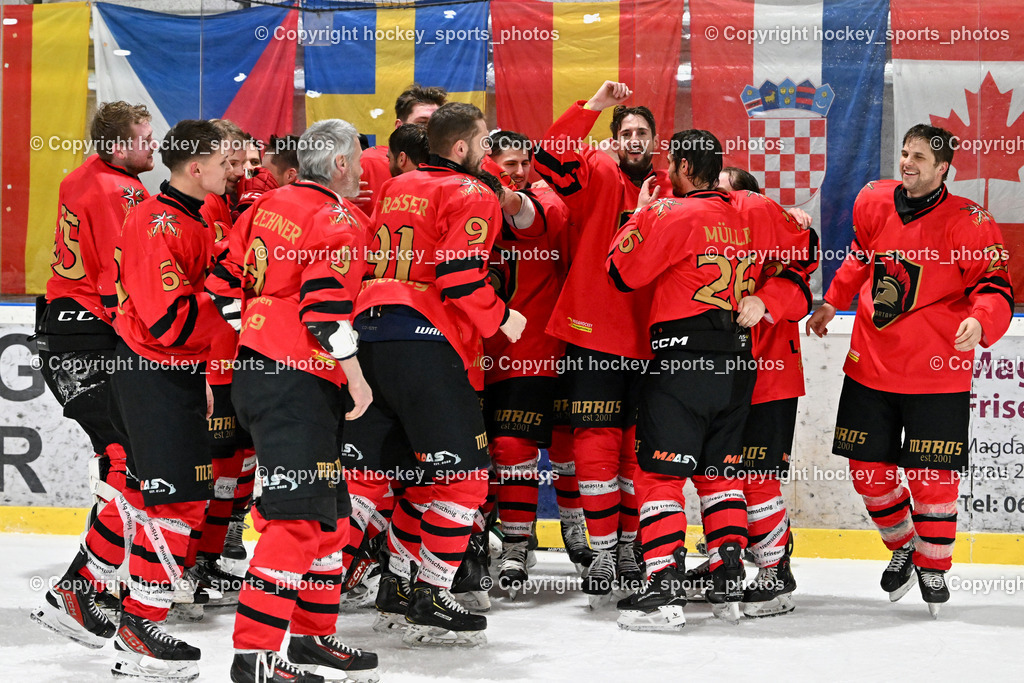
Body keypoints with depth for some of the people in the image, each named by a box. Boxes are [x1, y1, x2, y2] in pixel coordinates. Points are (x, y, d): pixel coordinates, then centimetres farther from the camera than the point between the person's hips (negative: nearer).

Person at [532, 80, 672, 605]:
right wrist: (592, 107, -24)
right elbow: (551, 157, -19)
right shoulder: (599, 177, -1)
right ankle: (602, 554, 3)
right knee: (597, 443, -5)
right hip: (594, 333, -3)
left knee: (639, 446, 10)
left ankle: (628, 545, 24)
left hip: (649, 341, 3)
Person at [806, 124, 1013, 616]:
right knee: (868, 470, 8)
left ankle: (933, 567, 20)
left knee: (932, 477, -3)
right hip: (870, 365, 4)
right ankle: (903, 546, 34)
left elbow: (995, 287, -14)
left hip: (936, 375, -4)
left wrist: (979, 320, -33)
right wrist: (832, 302, 20)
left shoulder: (969, 223, -12)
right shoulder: (872, 203, 2)